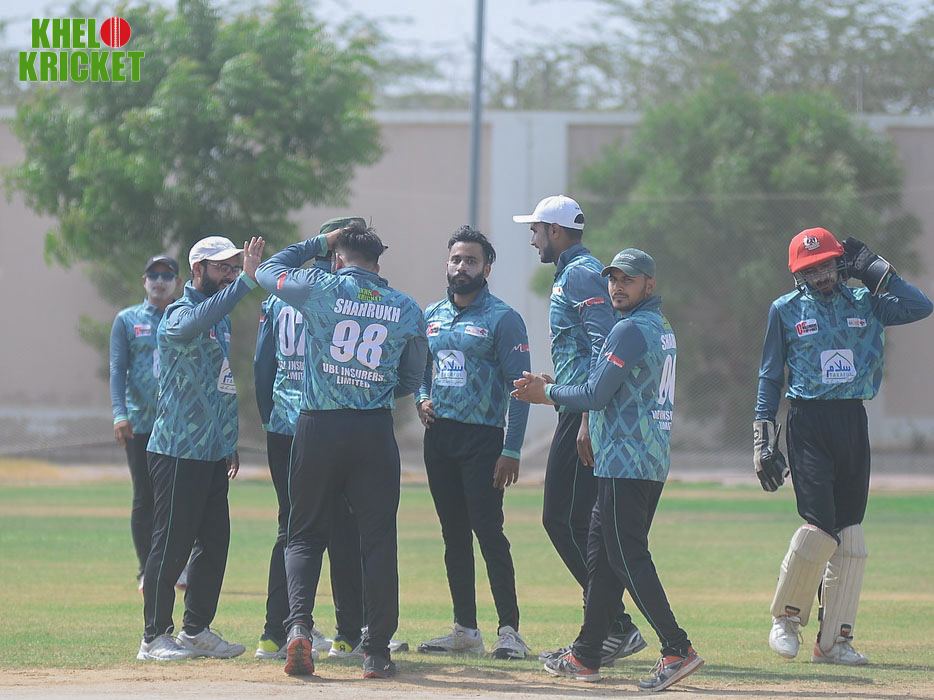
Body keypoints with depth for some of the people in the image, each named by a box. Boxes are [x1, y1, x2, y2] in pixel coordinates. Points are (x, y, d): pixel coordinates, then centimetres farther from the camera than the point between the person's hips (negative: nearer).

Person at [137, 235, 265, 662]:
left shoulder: (222, 319, 17)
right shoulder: (180, 314, -11)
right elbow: (194, 324, -38)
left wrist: (231, 443, 21)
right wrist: (246, 280, -42)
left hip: (213, 452, 9)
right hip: (179, 451, -9)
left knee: (215, 543, 10)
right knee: (171, 545, -5)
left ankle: (196, 631, 18)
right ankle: (155, 638, 0)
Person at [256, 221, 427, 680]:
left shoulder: (321, 288, -2)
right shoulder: (407, 309, 6)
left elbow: (268, 271, 16)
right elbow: (412, 380, 14)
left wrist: (320, 242, 24)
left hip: (318, 428, -1)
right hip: (375, 432, 1)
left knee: (305, 535, 10)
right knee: (378, 539, 6)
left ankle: (299, 625, -12)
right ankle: (377, 651, 4)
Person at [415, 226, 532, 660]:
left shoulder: (502, 319, -6)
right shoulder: (431, 316, 14)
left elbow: (518, 387, -10)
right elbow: (419, 368, 26)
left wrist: (512, 450, -17)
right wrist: (422, 400, 3)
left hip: (483, 437, -6)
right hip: (439, 435, 6)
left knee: (489, 532, -12)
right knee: (454, 535, 8)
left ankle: (509, 631, -10)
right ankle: (465, 629, 13)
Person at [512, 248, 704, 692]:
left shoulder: (631, 330, -13)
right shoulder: (661, 328, 19)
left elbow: (596, 396, -16)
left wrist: (548, 393, 0)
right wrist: (552, 389, 23)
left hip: (625, 463, -10)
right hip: (652, 462, 10)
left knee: (627, 557, -11)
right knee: (601, 555, 14)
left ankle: (677, 649, -18)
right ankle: (585, 656, 19)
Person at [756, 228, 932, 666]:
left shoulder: (864, 303, 11)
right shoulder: (786, 310, 5)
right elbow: (770, 377, 7)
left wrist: (874, 270, 3)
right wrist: (764, 441, 1)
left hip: (853, 421, 3)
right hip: (808, 421, -3)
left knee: (850, 535, 1)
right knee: (820, 526, -15)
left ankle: (834, 640, 6)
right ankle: (786, 619, 6)